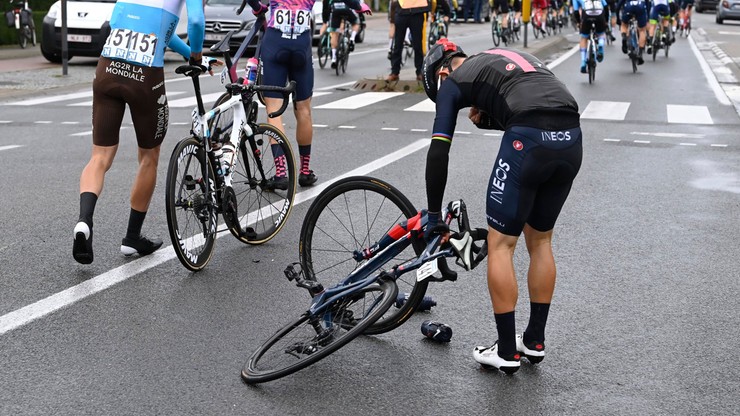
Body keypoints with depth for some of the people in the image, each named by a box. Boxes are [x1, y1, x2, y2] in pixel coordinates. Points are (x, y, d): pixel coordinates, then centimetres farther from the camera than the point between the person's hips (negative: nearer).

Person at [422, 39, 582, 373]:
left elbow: (438, 152, 5)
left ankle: (506, 351, 12)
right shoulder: (508, 58, 34)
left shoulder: (454, 80, 14)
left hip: (529, 142, -7)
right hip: (572, 139, 7)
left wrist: (434, 214, 11)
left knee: (500, 244, 7)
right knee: (540, 240, 21)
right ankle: (535, 341, 30)